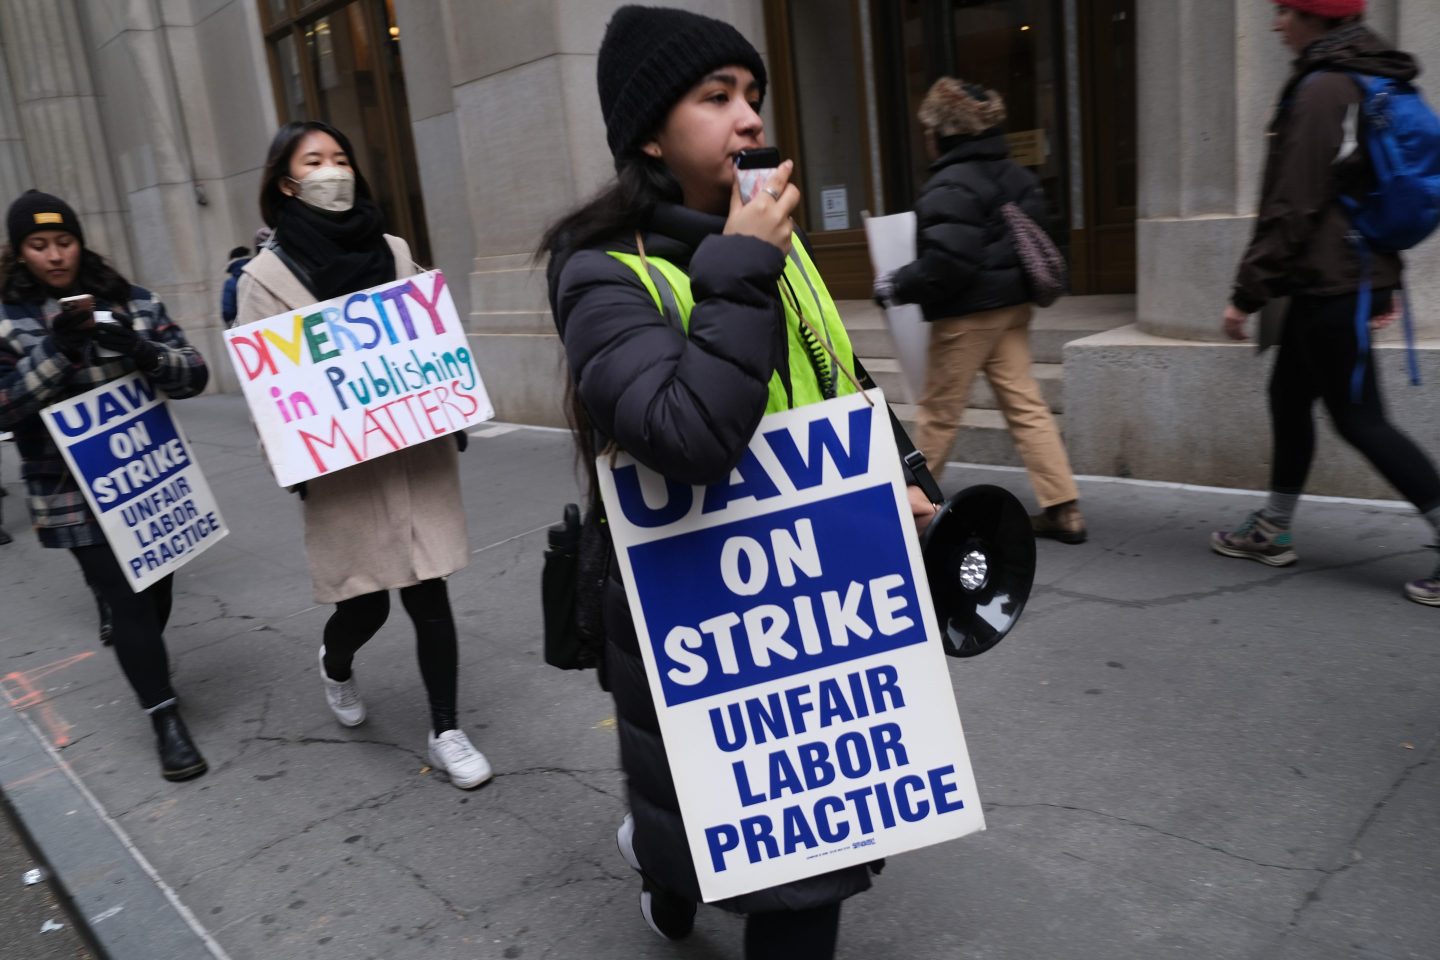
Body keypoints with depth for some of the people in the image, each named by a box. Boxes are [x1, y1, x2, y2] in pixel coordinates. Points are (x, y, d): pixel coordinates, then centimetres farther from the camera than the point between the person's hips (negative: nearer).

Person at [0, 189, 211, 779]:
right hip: (75, 496, -2)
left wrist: (142, 352, -25)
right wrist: (55, 350, -23)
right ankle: (167, 723, 6)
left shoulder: (132, 303, 1)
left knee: (155, 590, 16)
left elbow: (194, 375, -5)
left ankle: (145, 668, 45)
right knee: (128, 601, -4)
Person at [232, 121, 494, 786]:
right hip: (343, 468, -2)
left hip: (418, 452, 3)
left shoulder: (392, 252, 10)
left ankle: (446, 732, 17)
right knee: (366, 602, 7)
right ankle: (335, 666, 44)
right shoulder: (267, 274, -1)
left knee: (428, 594, 2)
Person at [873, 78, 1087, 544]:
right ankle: (1063, 509, 6)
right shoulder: (1017, 176, 11)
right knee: (1026, 405, 7)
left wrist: (897, 285, -12)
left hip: (966, 313, -8)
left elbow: (946, 261, -25)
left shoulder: (951, 186, -18)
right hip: (1012, 304, 8)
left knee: (939, 411, 5)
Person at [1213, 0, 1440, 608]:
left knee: (1358, 418, -5)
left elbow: (1291, 205, -19)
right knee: (1289, 396, 16)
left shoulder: (1320, 89, -15)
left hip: (1326, 281, -10)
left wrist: (1248, 292, -16)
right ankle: (1272, 532, 25)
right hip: (1357, 273, 10)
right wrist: (1384, 281, 22)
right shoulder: (1373, 80, 15)